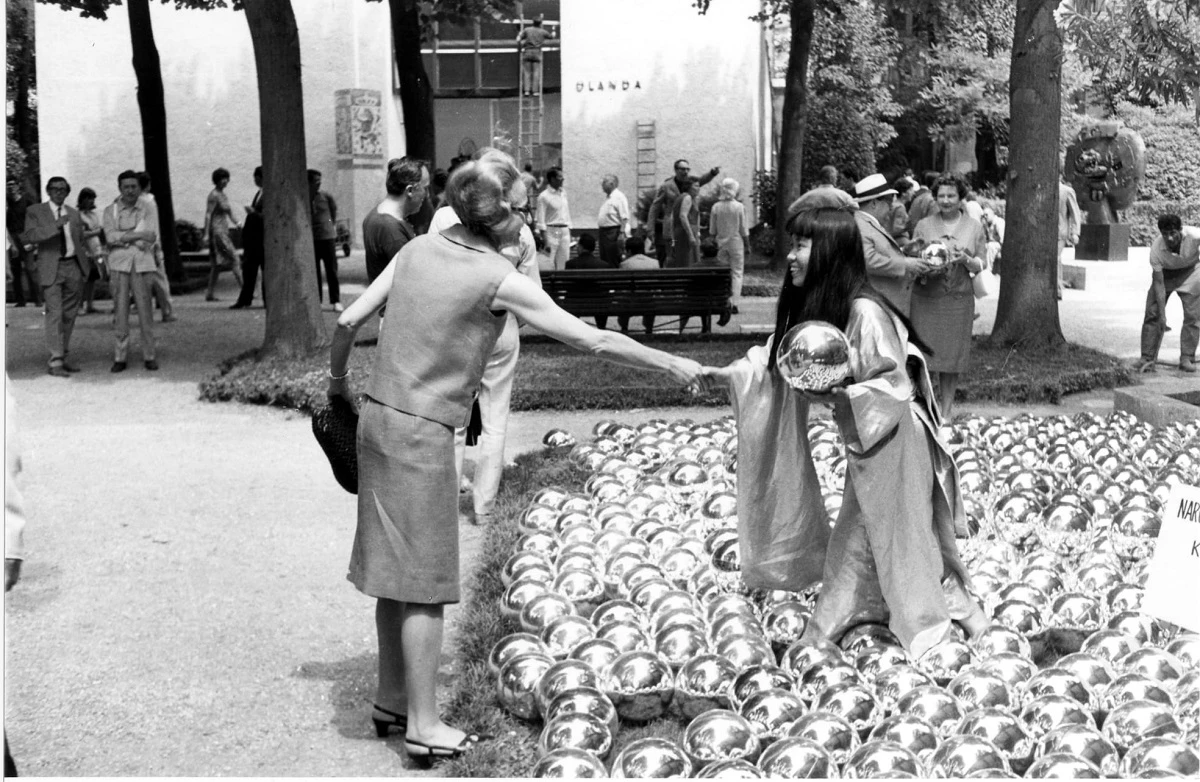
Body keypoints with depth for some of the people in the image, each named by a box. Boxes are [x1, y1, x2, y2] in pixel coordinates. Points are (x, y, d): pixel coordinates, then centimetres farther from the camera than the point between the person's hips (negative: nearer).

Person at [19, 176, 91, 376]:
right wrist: (54, 226, -23)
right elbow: (27, 237, -13)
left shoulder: (74, 215, 16)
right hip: (51, 268, -5)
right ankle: (55, 362, -12)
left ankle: (64, 356, 21)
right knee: (54, 313, -10)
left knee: (69, 315, 9)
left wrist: (85, 266, 11)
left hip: (73, 267, 5)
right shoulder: (35, 212, 1)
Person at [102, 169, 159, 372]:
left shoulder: (148, 209, 4)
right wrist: (138, 235, -15)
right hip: (119, 264, 1)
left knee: (145, 309, -1)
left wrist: (123, 236, -8)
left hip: (142, 263, -1)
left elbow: (151, 238, -8)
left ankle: (149, 356, 6)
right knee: (121, 310, 0)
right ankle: (120, 357, 4)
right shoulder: (111, 211, 6)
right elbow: (111, 236, -9)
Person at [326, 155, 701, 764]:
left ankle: (391, 700, 27)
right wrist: (671, 364, -1)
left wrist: (338, 382, 23)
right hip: (421, 435, -7)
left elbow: (348, 320, 6)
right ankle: (422, 725, 8)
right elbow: (591, 340, -11)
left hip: (378, 417, 7)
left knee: (396, 574, 16)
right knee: (423, 581, 1)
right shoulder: (499, 280, -13)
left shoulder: (419, 248, 5)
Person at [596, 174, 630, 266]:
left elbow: (624, 218, -17)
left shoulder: (619, 197, -10)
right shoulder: (608, 198, 18)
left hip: (613, 233, -10)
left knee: (615, 262, -9)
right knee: (604, 260, 10)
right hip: (604, 232, 10)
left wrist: (622, 233, -23)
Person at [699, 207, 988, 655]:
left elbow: (894, 385, -24)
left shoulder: (864, 312, -26)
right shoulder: (810, 309, 0)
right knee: (855, 541, 15)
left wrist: (838, 396, -32)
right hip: (863, 443, 8)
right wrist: (725, 375, -9)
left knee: (900, 539, 3)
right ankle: (825, 636, 23)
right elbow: (775, 361, 4)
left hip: (894, 441, -8)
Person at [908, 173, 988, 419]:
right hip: (926, 297, -1)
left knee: (952, 354, 3)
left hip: (959, 298, 1)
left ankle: (946, 411, 14)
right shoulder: (924, 225, 5)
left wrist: (965, 259, -15)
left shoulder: (974, 227, 7)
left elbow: (980, 264, 6)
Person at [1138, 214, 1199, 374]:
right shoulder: (1156, 250, -33)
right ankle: (1147, 359, -2)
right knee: (1152, 313, -7)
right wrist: (1162, 314, -26)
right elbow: (1159, 283, -26)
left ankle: (1187, 359, 2)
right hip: (1165, 273, 0)